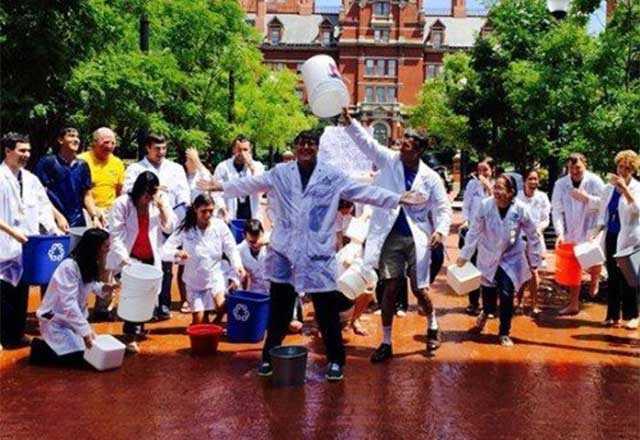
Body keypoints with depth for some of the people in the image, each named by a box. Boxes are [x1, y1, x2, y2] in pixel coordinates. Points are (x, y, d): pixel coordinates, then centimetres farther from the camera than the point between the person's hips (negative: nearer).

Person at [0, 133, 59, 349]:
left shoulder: (31, 179, 10)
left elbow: (43, 206, 12)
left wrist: (52, 227, -1)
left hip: (27, 245, 6)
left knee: (22, 291, 13)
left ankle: (18, 334, 24)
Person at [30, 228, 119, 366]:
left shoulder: (90, 265, 0)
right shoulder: (69, 267, -27)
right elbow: (69, 304, -32)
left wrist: (103, 288, -9)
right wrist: (84, 330, -36)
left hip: (74, 318, 9)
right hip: (55, 320, -9)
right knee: (78, 356, -18)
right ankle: (39, 348, 1)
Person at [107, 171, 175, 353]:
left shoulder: (158, 203, 3)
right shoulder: (122, 204, -12)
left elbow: (169, 227, -4)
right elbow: (116, 235, -14)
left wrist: (162, 206, -16)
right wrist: (124, 258, -25)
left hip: (150, 258, 5)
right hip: (128, 258, -5)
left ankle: (137, 327, 33)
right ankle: (131, 334, -10)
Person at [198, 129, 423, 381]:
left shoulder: (332, 176, 1)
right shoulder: (280, 173, 6)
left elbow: (362, 191, -2)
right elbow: (252, 184, 8)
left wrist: (398, 199, -8)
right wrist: (221, 186, 2)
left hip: (318, 252, -1)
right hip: (284, 251, 2)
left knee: (327, 311, 3)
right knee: (279, 309, 12)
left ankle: (335, 360, 17)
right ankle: (270, 357, 25)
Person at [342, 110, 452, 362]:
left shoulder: (431, 178, -3)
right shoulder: (389, 161, -1)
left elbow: (443, 208, 0)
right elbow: (365, 141, -11)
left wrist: (441, 230, -18)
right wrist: (348, 121, -26)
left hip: (417, 238, -1)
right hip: (390, 236, 1)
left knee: (419, 289, 4)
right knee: (391, 288, 3)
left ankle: (432, 328, 34)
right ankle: (386, 342, 14)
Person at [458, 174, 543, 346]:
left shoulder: (521, 209, -18)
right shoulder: (485, 205, -19)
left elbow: (532, 235, -6)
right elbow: (474, 232, -11)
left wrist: (535, 261, -1)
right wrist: (465, 255, -9)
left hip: (511, 258, -1)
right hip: (488, 257, 1)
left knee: (506, 295, -9)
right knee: (488, 293, 8)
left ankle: (504, 333, 11)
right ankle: (485, 313, 46)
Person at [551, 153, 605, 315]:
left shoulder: (594, 181, -7)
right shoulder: (560, 184, -3)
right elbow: (557, 210, -5)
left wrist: (587, 198, -23)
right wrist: (560, 232, -14)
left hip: (591, 232, -2)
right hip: (571, 234, 2)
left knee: (593, 263, -6)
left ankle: (595, 279, 32)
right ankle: (573, 304, 18)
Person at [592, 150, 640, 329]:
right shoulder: (608, 188, 9)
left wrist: (624, 188, -28)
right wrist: (596, 233, 2)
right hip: (611, 237, 4)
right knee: (613, 277, 8)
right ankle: (613, 314, 15)